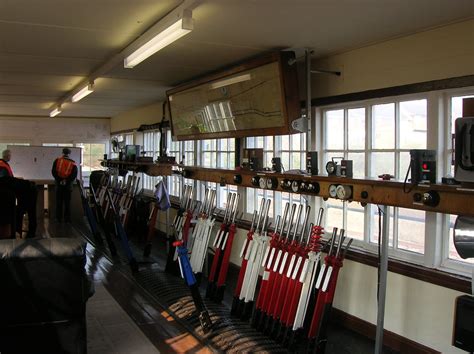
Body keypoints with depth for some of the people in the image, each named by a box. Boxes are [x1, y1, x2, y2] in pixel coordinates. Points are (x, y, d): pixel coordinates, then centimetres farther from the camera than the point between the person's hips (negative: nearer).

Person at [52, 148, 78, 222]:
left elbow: (53, 171, -8)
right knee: (67, 202, 6)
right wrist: (67, 181, -9)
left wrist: (59, 180, -8)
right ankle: (67, 218, 6)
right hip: (68, 185, 0)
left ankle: (59, 218, 8)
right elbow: (74, 175, -7)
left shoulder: (57, 161, -1)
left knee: (59, 202, 7)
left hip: (59, 183, 0)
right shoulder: (73, 163, 1)